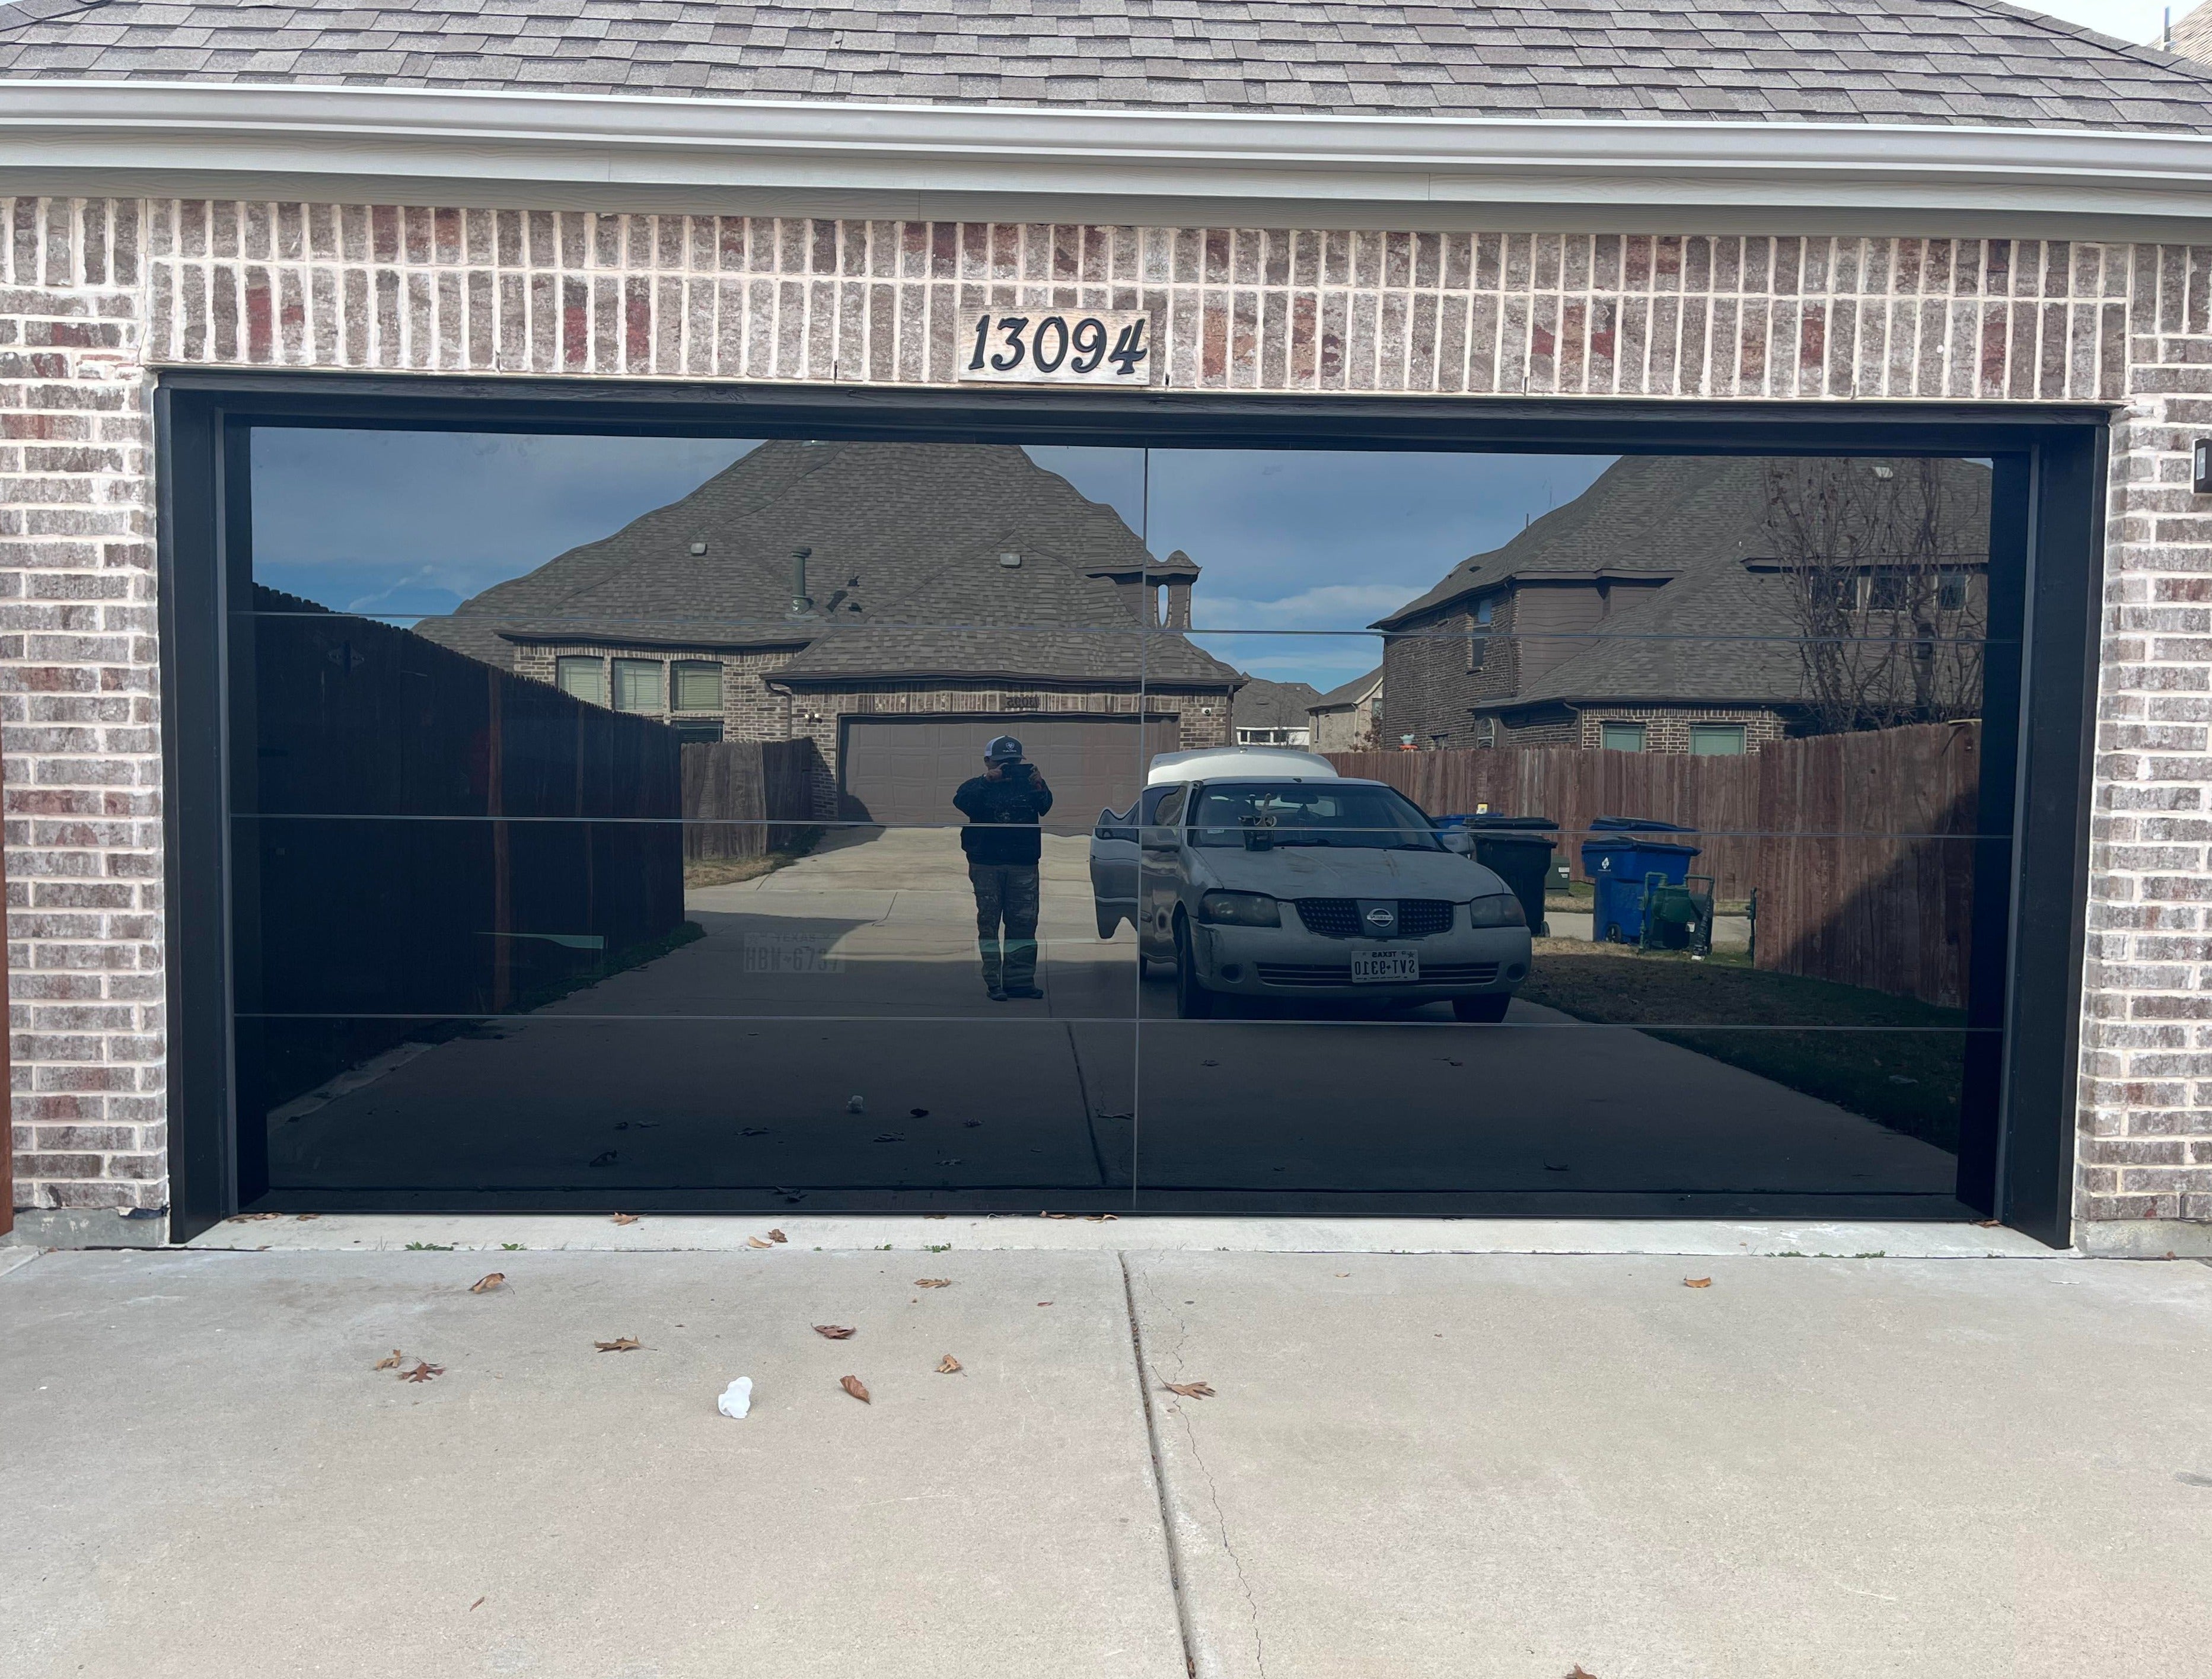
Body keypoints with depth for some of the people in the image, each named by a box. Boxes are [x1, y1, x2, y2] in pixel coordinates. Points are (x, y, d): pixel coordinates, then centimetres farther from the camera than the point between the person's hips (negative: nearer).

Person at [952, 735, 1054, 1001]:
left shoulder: (1027, 784, 13)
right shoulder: (977, 786, 7)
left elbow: (1045, 806, -5)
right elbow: (962, 802, -14)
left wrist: (1039, 786, -24)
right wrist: (987, 780, -24)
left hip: (1023, 866, 2)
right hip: (986, 864, -2)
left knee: (1024, 923, 0)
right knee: (989, 922, -2)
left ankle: (1020, 980, 5)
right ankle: (993, 982, 0)